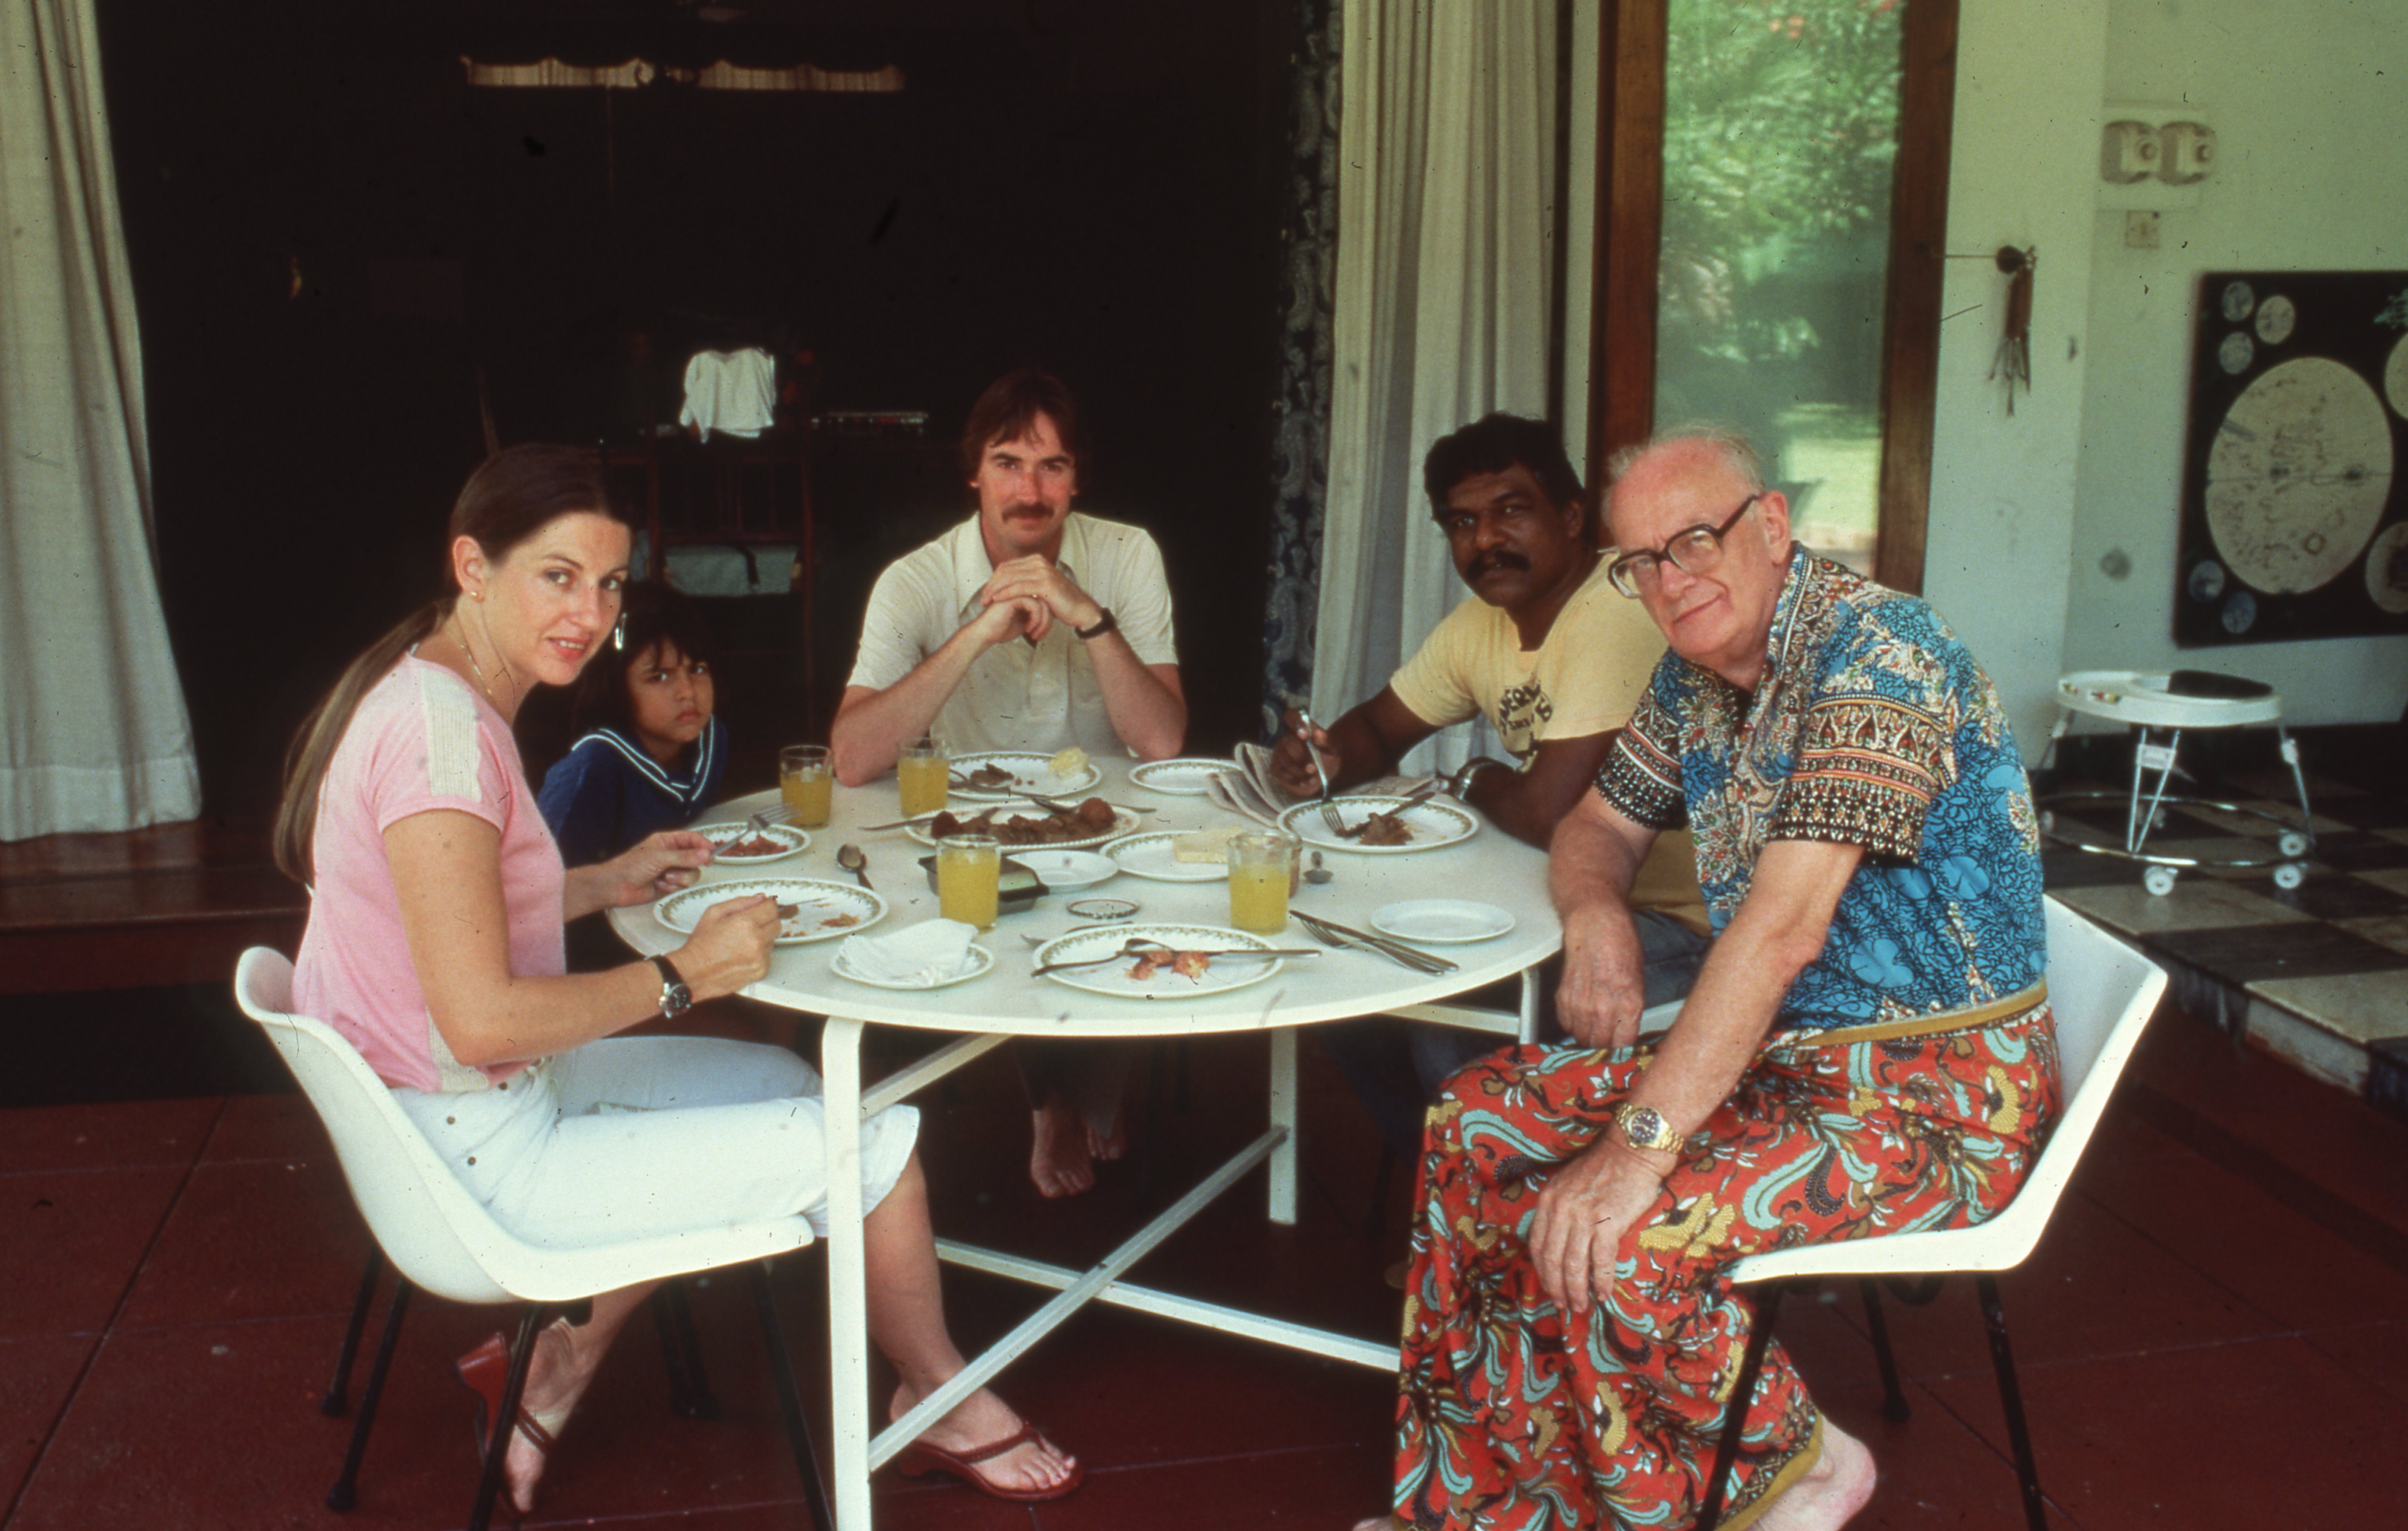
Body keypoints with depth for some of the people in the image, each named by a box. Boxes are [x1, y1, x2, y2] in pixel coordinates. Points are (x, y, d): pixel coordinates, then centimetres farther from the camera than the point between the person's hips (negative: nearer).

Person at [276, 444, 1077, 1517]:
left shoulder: (435, 692, 6)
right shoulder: (441, 731, -25)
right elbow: (482, 1021, -28)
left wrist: (604, 884, 9)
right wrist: (684, 975, -17)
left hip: (466, 1103, 10)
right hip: (485, 1155, -10)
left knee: (779, 1085, 22)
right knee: (880, 1145, -5)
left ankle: (556, 1366, 20)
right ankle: (944, 1405, 23)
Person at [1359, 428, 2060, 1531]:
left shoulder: (1873, 651, -21)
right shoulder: (1696, 671, 6)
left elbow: (1783, 925, -29)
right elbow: (1599, 826, 19)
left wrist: (1639, 1146, -32)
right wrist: (1596, 912, -6)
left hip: (1936, 1088, -9)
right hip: (1785, 1048, 9)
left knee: (1603, 1239, -27)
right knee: (1476, 1127, 0)